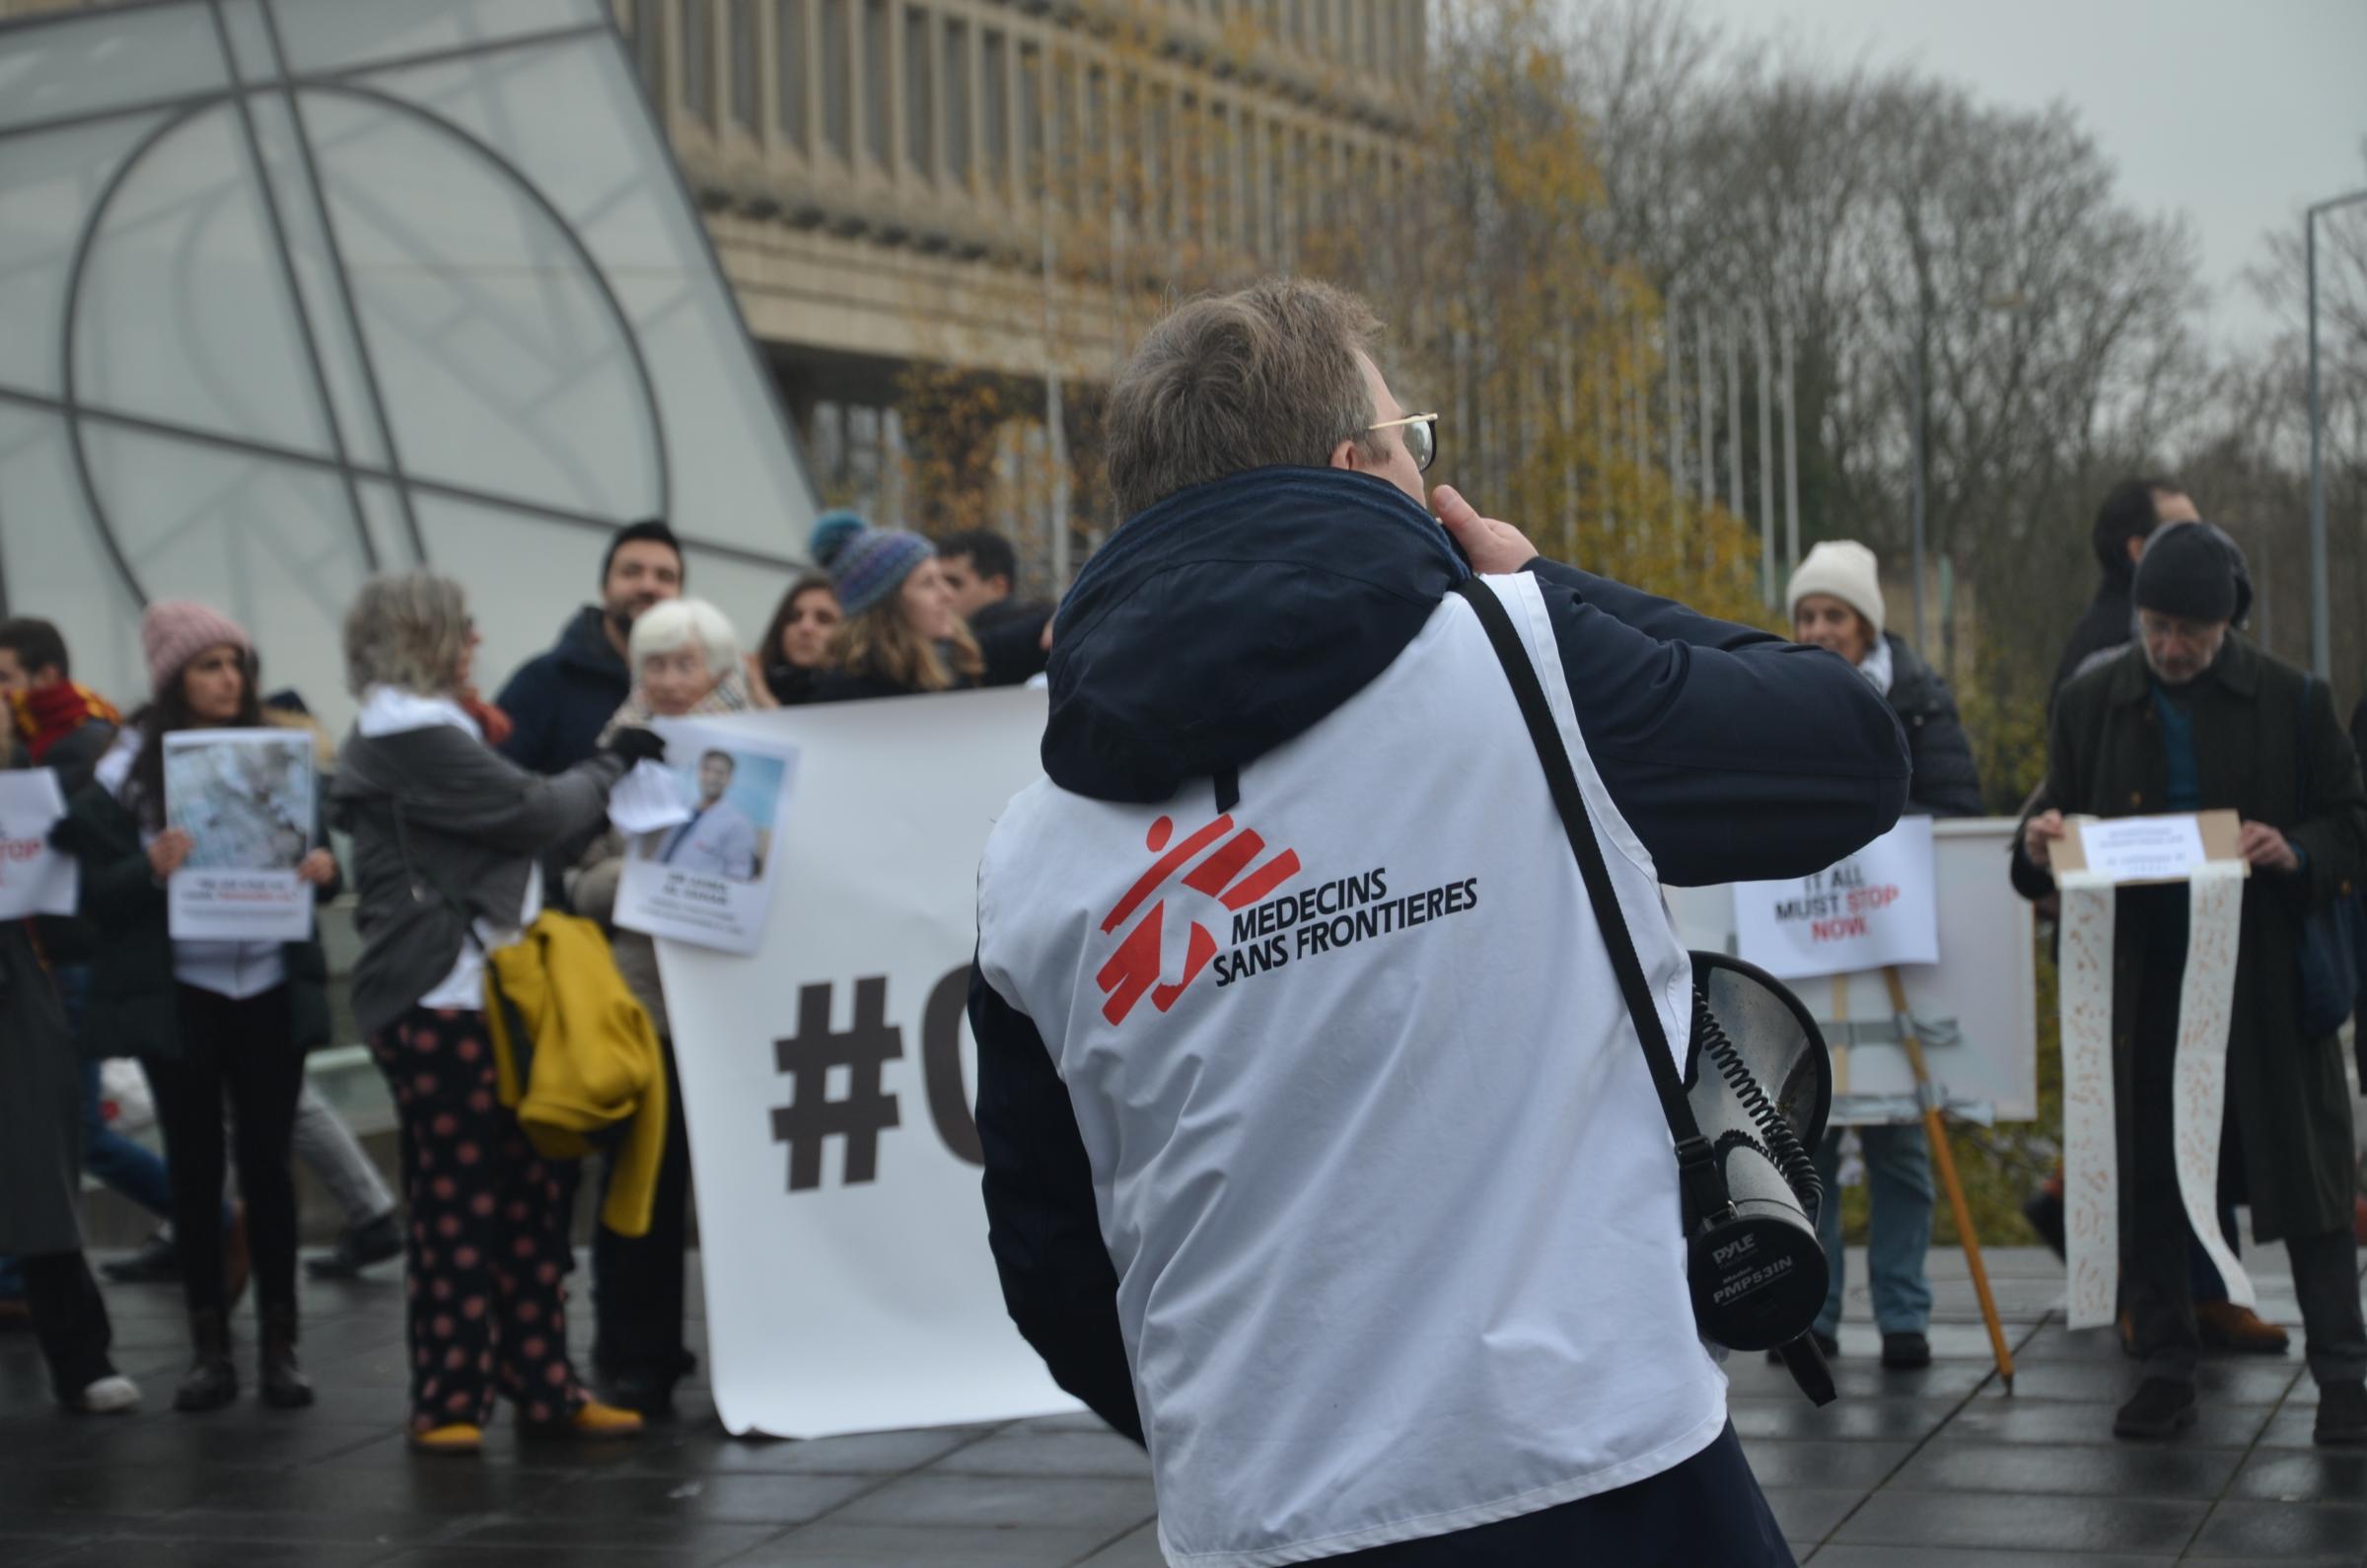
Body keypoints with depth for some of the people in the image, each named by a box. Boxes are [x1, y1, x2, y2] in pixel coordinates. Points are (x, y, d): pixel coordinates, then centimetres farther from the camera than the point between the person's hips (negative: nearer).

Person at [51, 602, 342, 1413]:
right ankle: (210, 1349, 15)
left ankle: (280, 1344, 13)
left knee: (267, 1161, 5)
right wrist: (149, 869, -24)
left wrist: (323, 869, -13)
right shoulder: (130, 768, -4)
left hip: (271, 989, 1)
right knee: (194, 1166, 6)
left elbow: (320, 855, 9)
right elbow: (96, 893, -5)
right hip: (177, 996, -1)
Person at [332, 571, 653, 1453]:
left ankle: (543, 1389, 12)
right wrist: (612, 766, 3)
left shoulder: (424, 730, 22)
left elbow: (507, 820, 20)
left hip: (486, 991, 10)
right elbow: (531, 812, -12)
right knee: (460, 1200, -6)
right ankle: (448, 1403, 1)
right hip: (438, 1004, -10)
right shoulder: (407, 735, -11)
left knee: (533, 1191, 8)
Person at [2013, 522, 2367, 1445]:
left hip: (2265, 979, -2)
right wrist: (2040, 845, -12)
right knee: (2142, 1185, 6)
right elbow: (2055, 828, 12)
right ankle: (2166, 1370, 17)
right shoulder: (2091, 704, 5)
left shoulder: (2290, 701, 0)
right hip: (2139, 983, 2)